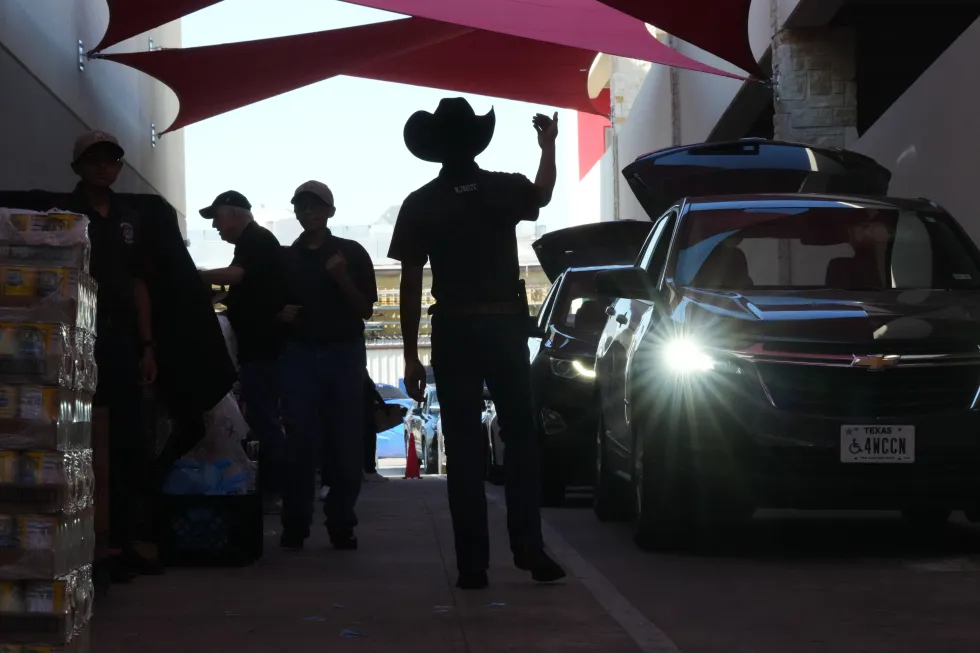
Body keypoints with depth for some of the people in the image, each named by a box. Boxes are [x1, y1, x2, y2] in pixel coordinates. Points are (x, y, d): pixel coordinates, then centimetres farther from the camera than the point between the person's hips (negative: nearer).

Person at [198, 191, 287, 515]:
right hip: (260, 344, 11)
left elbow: (236, 274, -27)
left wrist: (194, 276, -18)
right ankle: (271, 489, 13)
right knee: (263, 418, 11)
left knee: (262, 418, -11)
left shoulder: (256, 240, -11)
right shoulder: (254, 242, 21)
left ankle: (275, 492, -11)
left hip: (261, 345, -11)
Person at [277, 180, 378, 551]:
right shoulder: (285, 258, 13)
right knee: (299, 442, -6)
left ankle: (341, 525, 2)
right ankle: (295, 525, -3)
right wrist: (281, 315, -3)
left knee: (346, 443, -5)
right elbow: (274, 307, 20)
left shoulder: (352, 253, 6)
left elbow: (366, 310, 3)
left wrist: (342, 279, -12)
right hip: (299, 354, 1)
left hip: (344, 353, -1)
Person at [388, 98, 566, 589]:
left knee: (463, 449, 2)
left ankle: (472, 564, 0)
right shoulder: (505, 189, -1)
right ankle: (529, 549, 4)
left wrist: (411, 356, 0)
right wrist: (548, 146, 41)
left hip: (453, 332, -1)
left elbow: (411, 286, -6)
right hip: (505, 326, 1)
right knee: (520, 439, 11)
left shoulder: (420, 204, -4)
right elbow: (542, 195, 25)